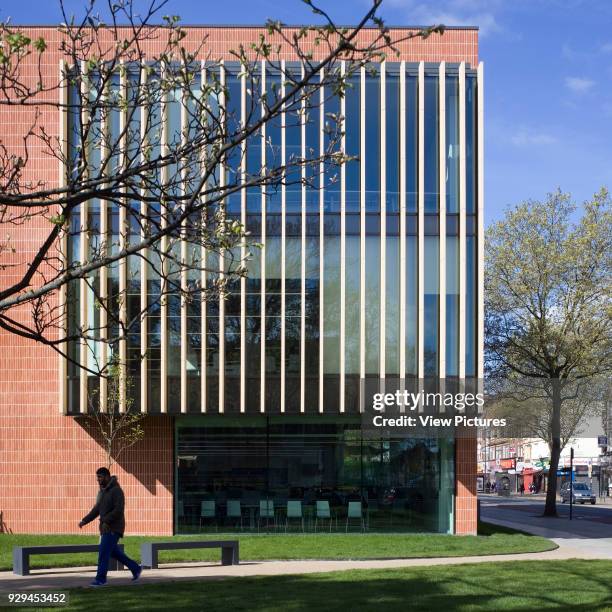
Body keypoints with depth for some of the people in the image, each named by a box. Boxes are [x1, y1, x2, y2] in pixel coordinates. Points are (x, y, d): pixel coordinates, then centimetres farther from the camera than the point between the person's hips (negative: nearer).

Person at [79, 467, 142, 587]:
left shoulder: (116, 491, -14)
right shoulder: (101, 492, 14)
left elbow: (118, 510, -22)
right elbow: (96, 510, 16)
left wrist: (106, 521, -26)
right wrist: (84, 520, 5)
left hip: (114, 528, -9)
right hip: (105, 528, 9)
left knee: (103, 552, -11)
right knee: (114, 552, 15)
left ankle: (100, 578, -6)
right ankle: (136, 568, 27)